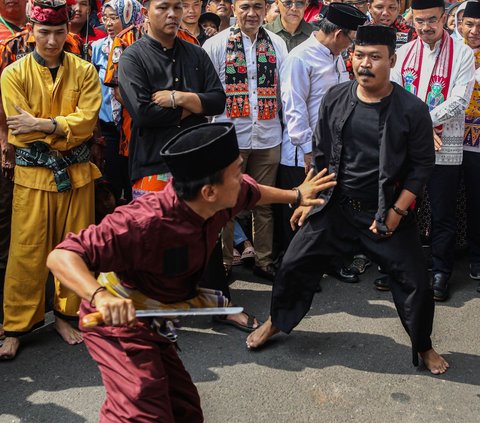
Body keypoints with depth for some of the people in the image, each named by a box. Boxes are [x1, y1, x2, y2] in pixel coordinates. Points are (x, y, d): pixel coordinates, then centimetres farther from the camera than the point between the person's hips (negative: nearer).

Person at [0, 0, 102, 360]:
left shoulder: (84, 71, 2)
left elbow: (87, 122, -10)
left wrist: (40, 124, -17)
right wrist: (66, 129, -11)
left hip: (76, 173, 2)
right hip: (32, 173, -2)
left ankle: (65, 315, 27)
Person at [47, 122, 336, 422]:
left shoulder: (220, 200, -12)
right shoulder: (145, 223, -37)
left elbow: (252, 192, 14)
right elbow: (62, 256, -38)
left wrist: (296, 196, 31)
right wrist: (101, 296, -57)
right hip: (118, 319, -8)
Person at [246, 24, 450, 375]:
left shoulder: (412, 109, -12)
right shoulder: (335, 99, -3)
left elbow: (422, 164, -6)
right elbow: (320, 154, 6)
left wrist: (397, 211, -12)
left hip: (385, 212, -2)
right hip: (334, 206, 2)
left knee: (415, 280, 1)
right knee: (295, 265, 5)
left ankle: (423, 346, 28)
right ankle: (276, 321, 32)